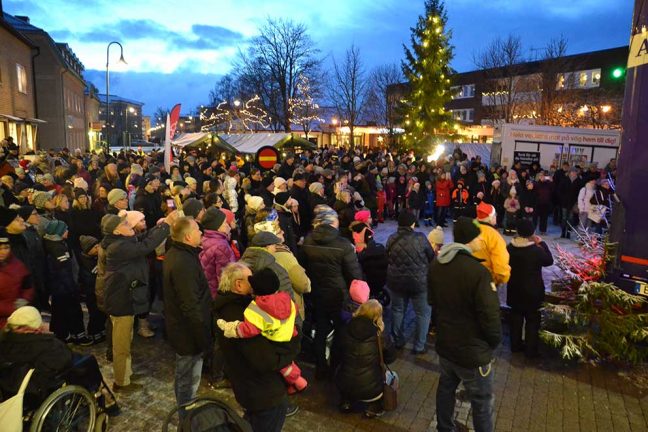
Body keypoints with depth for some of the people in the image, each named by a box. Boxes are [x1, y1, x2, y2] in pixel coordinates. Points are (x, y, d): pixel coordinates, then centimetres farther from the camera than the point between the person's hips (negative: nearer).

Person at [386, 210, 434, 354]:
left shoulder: (392, 239, -6)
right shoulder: (420, 238, -16)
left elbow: (388, 259, 5)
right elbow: (432, 257, -4)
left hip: (396, 281, 4)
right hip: (418, 282, -3)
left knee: (398, 311, 21)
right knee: (423, 313, 13)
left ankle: (398, 341, 34)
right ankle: (419, 346, 18)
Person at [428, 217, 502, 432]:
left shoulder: (435, 266, -3)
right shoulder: (477, 272, -28)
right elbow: (490, 316, -24)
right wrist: (495, 341, -4)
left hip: (444, 344, 7)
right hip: (473, 352, -7)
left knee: (445, 389, 24)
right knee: (482, 403, 12)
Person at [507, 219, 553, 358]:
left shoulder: (510, 247, -10)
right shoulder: (536, 250, -23)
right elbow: (549, 261, -4)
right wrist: (542, 243, 0)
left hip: (515, 290, 4)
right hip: (532, 291, -4)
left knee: (516, 317, 18)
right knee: (532, 320, 11)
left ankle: (515, 345, 30)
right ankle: (530, 350, 20)